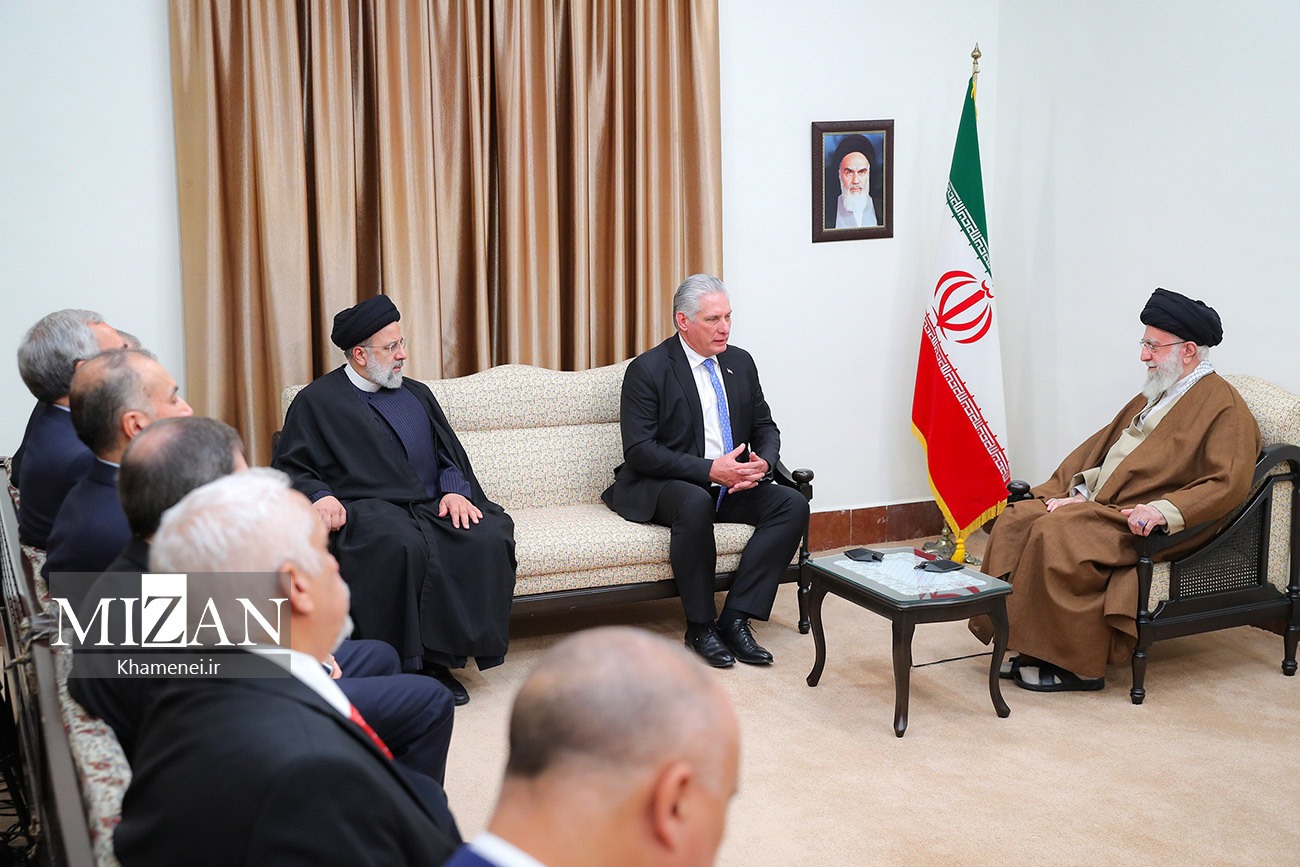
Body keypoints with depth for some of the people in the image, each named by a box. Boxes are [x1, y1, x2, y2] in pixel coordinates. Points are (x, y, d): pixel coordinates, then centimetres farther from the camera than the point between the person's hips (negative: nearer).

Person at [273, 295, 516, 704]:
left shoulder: (416, 394, 26)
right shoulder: (317, 401, 11)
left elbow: (450, 455, 22)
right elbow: (289, 469, 6)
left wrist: (455, 490, 0)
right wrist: (320, 496, -15)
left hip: (432, 506, 5)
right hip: (366, 511, -5)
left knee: (490, 536, -27)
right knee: (402, 545, -40)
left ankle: (441, 656, -21)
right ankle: (400, 662, -28)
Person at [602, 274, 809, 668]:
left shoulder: (740, 363, 10)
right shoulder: (647, 369, -9)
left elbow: (766, 428, 16)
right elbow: (639, 450, -16)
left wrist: (761, 463, -10)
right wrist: (709, 470, -24)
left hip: (732, 484, 6)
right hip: (662, 486, -6)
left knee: (793, 504, -18)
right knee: (695, 504, -39)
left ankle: (736, 618, -19)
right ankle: (700, 627, -22)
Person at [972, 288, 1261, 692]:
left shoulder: (1223, 405, -7)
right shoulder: (1157, 394, 21)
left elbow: (1228, 483, -19)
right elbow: (1103, 444, 24)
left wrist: (1165, 509, -30)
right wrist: (1080, 491, 7)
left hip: (1141, 522, -9)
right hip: (1097, 504, 9)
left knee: (1056, 534, -30)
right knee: (1016, 519, -8)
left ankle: (1078, 666, -18)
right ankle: (1029, 646, -9)